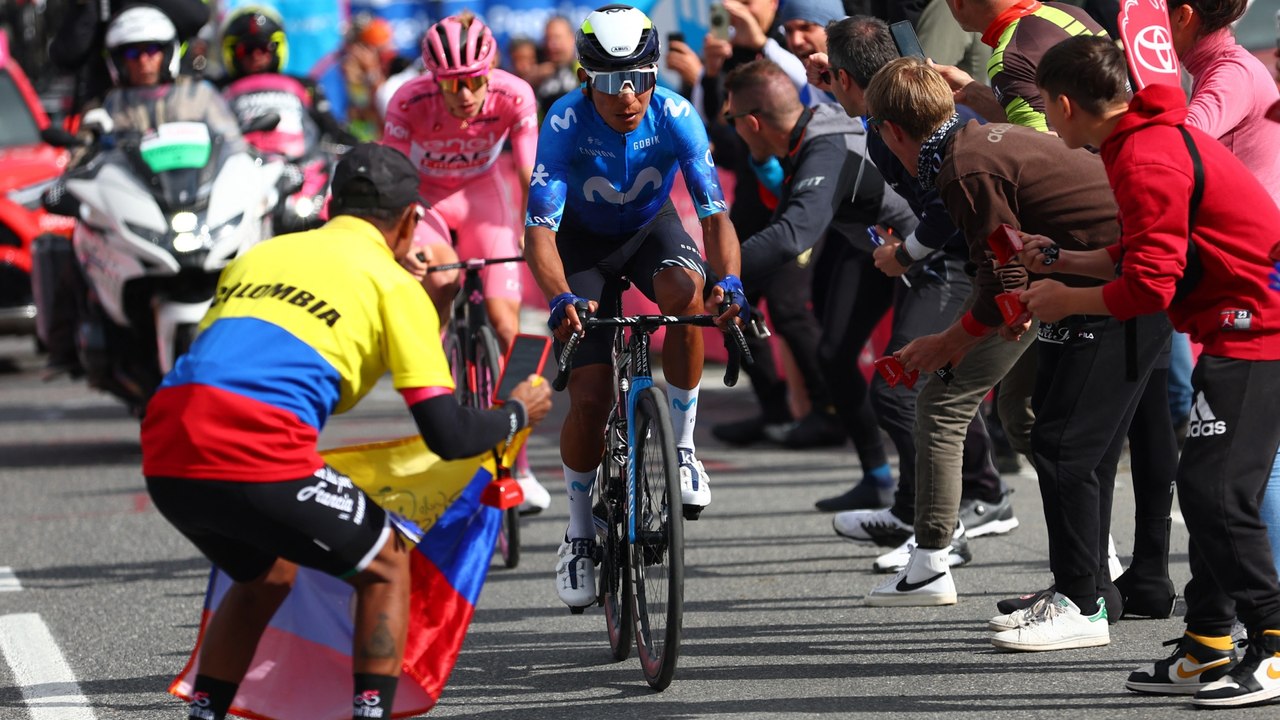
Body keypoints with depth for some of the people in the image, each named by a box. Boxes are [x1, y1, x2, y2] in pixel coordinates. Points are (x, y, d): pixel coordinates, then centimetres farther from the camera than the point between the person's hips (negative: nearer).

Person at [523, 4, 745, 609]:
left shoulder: (675, 118, -28)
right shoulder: (565, 123, -31)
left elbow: (715, 213, -29)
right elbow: (539, 228, -34)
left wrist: (729, 282, -48)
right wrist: (561, 298, -52)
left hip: (652, 228, 1)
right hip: (585, 241, -1)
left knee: (687, 293, -35)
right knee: (589, 396, -12)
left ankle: (681, 446, -16)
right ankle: (580, 530, 11)